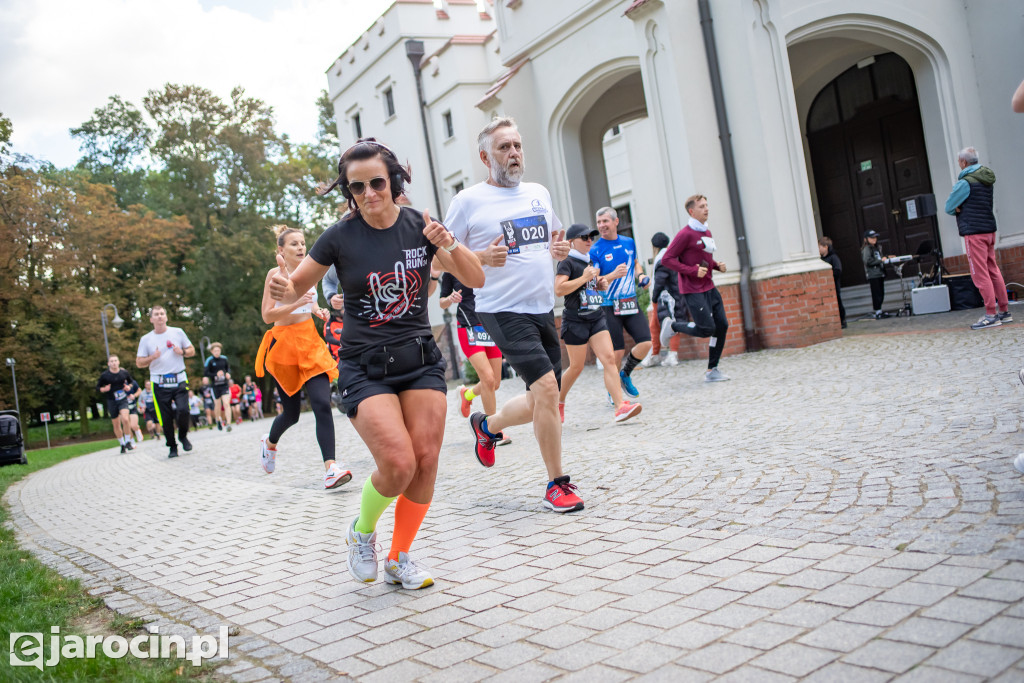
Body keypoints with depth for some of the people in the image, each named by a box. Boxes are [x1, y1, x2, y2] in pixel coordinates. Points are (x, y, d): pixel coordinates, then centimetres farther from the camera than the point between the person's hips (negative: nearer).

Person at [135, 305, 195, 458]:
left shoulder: (178, 332, 7)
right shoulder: (146, 339, 5)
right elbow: (139, 363, 6)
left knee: (183, 410, -15)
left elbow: (192, 351, 14)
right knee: (166, 418, 0)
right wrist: (152, 357, -13)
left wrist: (182, 352, -7)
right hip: (159, 384, 0)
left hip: (179, 380, 0)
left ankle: (183, 436, 13)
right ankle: (172, 446, 18)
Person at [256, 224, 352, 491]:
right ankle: (270, 442, 42)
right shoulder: (275, 273, -6)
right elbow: (267, 316, -12)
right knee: (291, 412, 7)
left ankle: (331, 469, -18)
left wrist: (319, 311, 5)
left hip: (311, 342, 4)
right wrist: (297, 302, -24)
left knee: (322, 404, -14)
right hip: (284, 344, -4)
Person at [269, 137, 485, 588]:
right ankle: (362, 531, 15)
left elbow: (476, 280, 0)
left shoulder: (420, 225, 0)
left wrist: (450, 247, -19)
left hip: (420, 360, 3)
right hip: (364, 368, -3)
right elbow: (297, 288, 2)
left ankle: (399, 559, 17)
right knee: (398, 463, -18)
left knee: (426, 461, -6)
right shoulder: (341, 236, -6)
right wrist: (282, 289, -22)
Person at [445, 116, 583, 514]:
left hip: (543, 308, 7)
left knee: (542, 403, 11)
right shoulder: (468, 201, -4)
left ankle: (487, 425, 39)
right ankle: (557, 485, -4)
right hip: (503, 311, -7)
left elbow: (556, 236, 25)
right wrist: (482, 257, -19)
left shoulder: (539, 193, 13)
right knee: (546, 387, -18)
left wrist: (562, 249, 2)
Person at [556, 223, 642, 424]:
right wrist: (584, 278, -19)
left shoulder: (589, 261, 16)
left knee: (609, 358, -9)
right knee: (576, 367, 2)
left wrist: (600, 284, 9)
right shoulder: (567, 262, -8)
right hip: (575, 320, -7)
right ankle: (558, 402, 26)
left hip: (596, 318, 7)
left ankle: (621, 407, -17)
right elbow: (558, 289, -21)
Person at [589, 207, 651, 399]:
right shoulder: (595, 250, -8)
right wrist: (613, 275, -26)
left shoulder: (629, 242, 8)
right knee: (617, 351, -5)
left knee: (645, 343, -7)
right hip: (609, 307, -5)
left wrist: (641, 275, 6)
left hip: (631, 303, 5)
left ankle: (625, 374, 19)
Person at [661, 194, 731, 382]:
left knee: (722, 325, 2)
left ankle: (712, 370, 12)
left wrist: (717, 265, 7)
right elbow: (667, 259, -15)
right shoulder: (685, 234, -12)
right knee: (706, 329, -13)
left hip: (709, 288, 8)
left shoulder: (707, 232, 15)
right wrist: (693, 270, -19)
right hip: (693, 290, -8)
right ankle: (673, 326, 15)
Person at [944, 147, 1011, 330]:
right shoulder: (986, 179, 13)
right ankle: (1004, 311, 16)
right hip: (989, 229, 9)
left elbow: (949, 207, -8)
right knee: (993, 271, 13)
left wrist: (957, 209, 8)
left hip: (974, 232, -9)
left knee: (980, 274, -7)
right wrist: (961, 208, 2)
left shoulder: (965, 182, -14)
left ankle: (991, 315, -8)